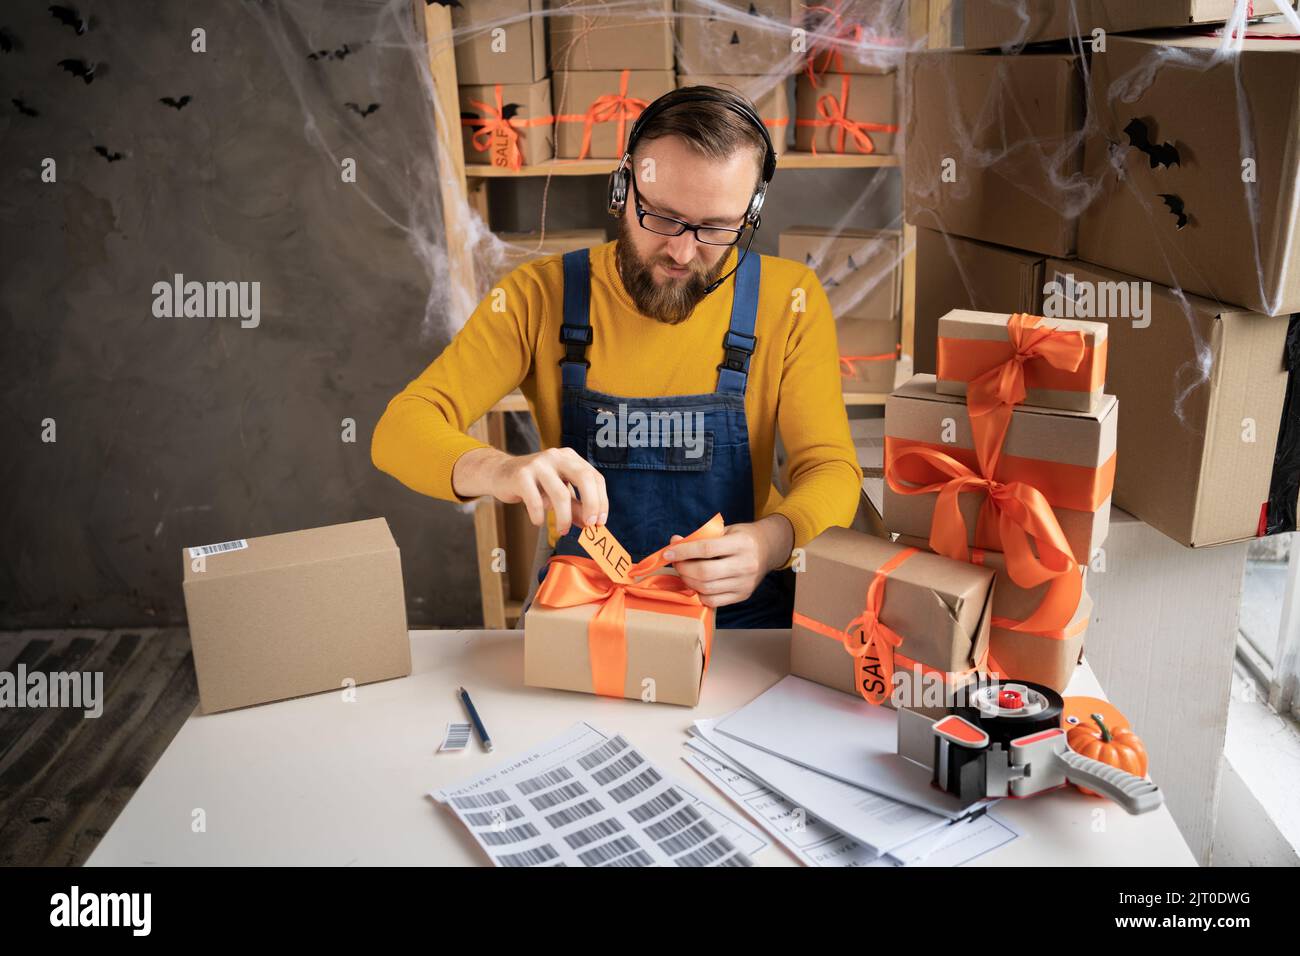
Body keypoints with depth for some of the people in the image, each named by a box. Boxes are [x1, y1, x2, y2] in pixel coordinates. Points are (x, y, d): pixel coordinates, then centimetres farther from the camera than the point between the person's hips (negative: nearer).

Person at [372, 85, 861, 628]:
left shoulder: (788, 300, -5)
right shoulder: (542, 295, -5)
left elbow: (832, 469, -6)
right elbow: (400, 430, -11)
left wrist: (770, 542, -31)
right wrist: (499, 470, -35)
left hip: (739, 606, 2)